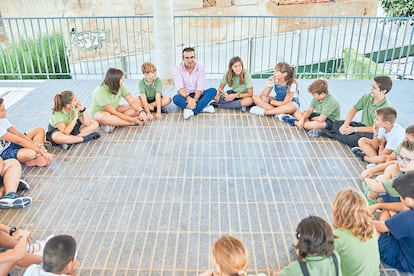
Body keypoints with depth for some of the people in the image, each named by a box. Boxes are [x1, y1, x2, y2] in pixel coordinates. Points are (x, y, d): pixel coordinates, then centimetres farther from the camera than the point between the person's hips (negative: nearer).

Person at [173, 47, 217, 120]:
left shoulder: (200, 68, -5)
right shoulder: (178, 69, -8)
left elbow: (200, 87, -14)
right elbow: (179, 88, -21)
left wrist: (194, 99, -34)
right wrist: (188, 98, -39)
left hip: (197, 96, 2)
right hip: (185, 96, -1)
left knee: (213, 91, -23)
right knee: (176, 98, -34)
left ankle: (190, 109, -35)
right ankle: (204, 107, -31)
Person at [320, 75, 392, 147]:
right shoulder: (367, 97, -5)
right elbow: (354, 109, 2)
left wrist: (354, 129, -26)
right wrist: (345, 124, -14)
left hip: (372, 133, -7)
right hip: (362, 125, 7)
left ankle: (331, 135, -15)